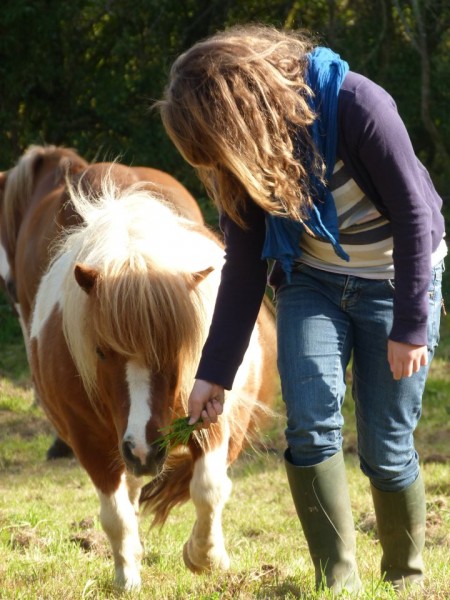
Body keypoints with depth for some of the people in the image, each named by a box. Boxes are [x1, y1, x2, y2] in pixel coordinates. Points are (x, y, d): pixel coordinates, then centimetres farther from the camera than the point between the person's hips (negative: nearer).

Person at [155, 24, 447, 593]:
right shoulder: (242, 160, -10)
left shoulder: (356, 104, -28)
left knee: (386, 446, -2)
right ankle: (338, 582, -11)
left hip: (395, 282, -4)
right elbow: (243, 269, -2)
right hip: (312, 283, 4)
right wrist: (214, 373, -4)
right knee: (311, 421, -17)